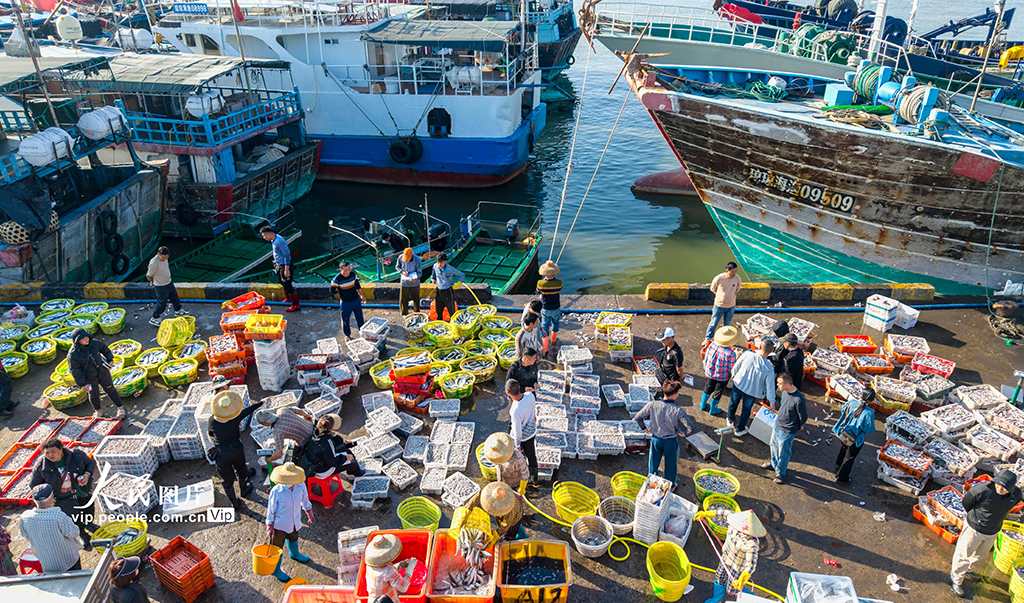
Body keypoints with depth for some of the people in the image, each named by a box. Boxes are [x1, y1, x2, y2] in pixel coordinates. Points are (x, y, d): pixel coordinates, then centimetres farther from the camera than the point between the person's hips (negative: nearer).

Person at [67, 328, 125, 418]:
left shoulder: (95, 343, -13)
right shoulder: (73, 355, -22)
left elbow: (105, 349, 10)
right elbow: (75, 371, -15)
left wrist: (110, 360, 12)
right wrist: (82, 384, -13)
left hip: (103, 372, 2)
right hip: (90, 378, -2)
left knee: (110, 390, 10)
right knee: (94, 395, 16)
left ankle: (120, 408, 22)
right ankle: (97, 411, 41)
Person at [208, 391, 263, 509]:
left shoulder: (213, 424, -27)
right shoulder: (235, 419, -27)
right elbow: (249, 410, -9)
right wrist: (261, 402, 9)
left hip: (222, 456, -1)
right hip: (237, 452, 1)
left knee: (227, 480, 21)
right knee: (241, 472, 31)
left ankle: (235, 503, 40)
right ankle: (243, 490, 57)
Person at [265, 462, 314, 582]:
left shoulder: (301, 486, -21)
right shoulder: (276, 491, -31)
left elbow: (305, 500, 1)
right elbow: (271, 510, -16)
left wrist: (309, 513, 14)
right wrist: (270, 527, -10)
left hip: (295, 522, 5)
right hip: (280, 524, -4)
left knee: (293, 539, 32)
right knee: (277, 547, 15)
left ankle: (294, 554, 64)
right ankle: (275, 570, 39)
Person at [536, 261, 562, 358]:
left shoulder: (540, 283, -26)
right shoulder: (559, 283, -24)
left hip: (545, 309, -1)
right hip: (556, 309, 1)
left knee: (544, 327, 13)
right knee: (555, 324, 28)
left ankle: (545, 349, 11)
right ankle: (553, 341, 50)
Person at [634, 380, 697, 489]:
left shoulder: (652, 405, -23)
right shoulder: (678, 410, -29)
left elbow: (637, 418, -14)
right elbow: (692, 428, -26)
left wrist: (645, 428, 4)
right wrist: (684, 433, -3)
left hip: (656, 439, 2)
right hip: (671, 441, -2)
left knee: (654, 462, 26)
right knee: (671, 464, 24)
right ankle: (670, 486, 45)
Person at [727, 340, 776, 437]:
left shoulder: (747, 354, -27)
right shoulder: (769, 369, -28)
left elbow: (736, 366, -9)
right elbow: (770, 387, -17)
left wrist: (733, 374, 13)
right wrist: (772, 401, -2)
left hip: (738, 384, 2)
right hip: (752, 391, -1)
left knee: (733, 402, 28)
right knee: (746, 409, 23)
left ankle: (731, 420, 55)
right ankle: (740, 429, 43)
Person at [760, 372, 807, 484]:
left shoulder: (798, 400, -35)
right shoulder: (784, 391, -13)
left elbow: (803, 417, -18)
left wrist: (797, 428, -1)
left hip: (787, 431, -7)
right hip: (777, 424, 7)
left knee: (783, 453, 14)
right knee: (774, 446, 28)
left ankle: (781, 472, 38)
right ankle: (774, 463, 54)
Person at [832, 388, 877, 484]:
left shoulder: (851, 402, -19)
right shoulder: (868, 413, -33)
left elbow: (842, 413, -1)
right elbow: (870, 430, -19)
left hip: (843, 433, 5)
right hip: (855, 439, -5)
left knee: (843, 449, 34)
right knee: (849, 457, 18)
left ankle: (839, 465, 60)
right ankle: (841, 477, 34)